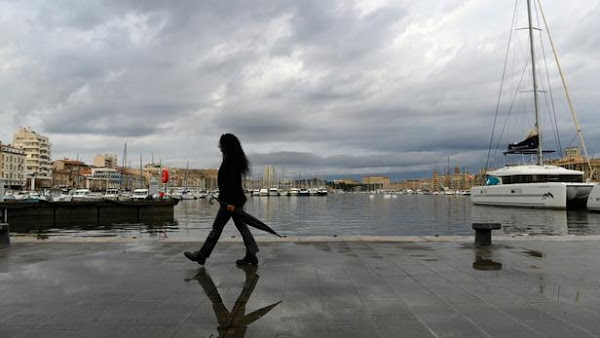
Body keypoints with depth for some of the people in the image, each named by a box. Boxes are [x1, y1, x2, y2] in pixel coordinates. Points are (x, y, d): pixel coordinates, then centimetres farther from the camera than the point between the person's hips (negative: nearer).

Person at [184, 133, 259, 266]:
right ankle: (251, 256, 10)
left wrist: (231, 202, -23)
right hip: (236, 199, 10)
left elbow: (233, 181, -22)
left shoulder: (230, 159, -16)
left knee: (217, 227, 0)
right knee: (241, 226, 9)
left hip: (229, 200, -10)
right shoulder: (235, 159, 15)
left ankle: (201, 255, 12)